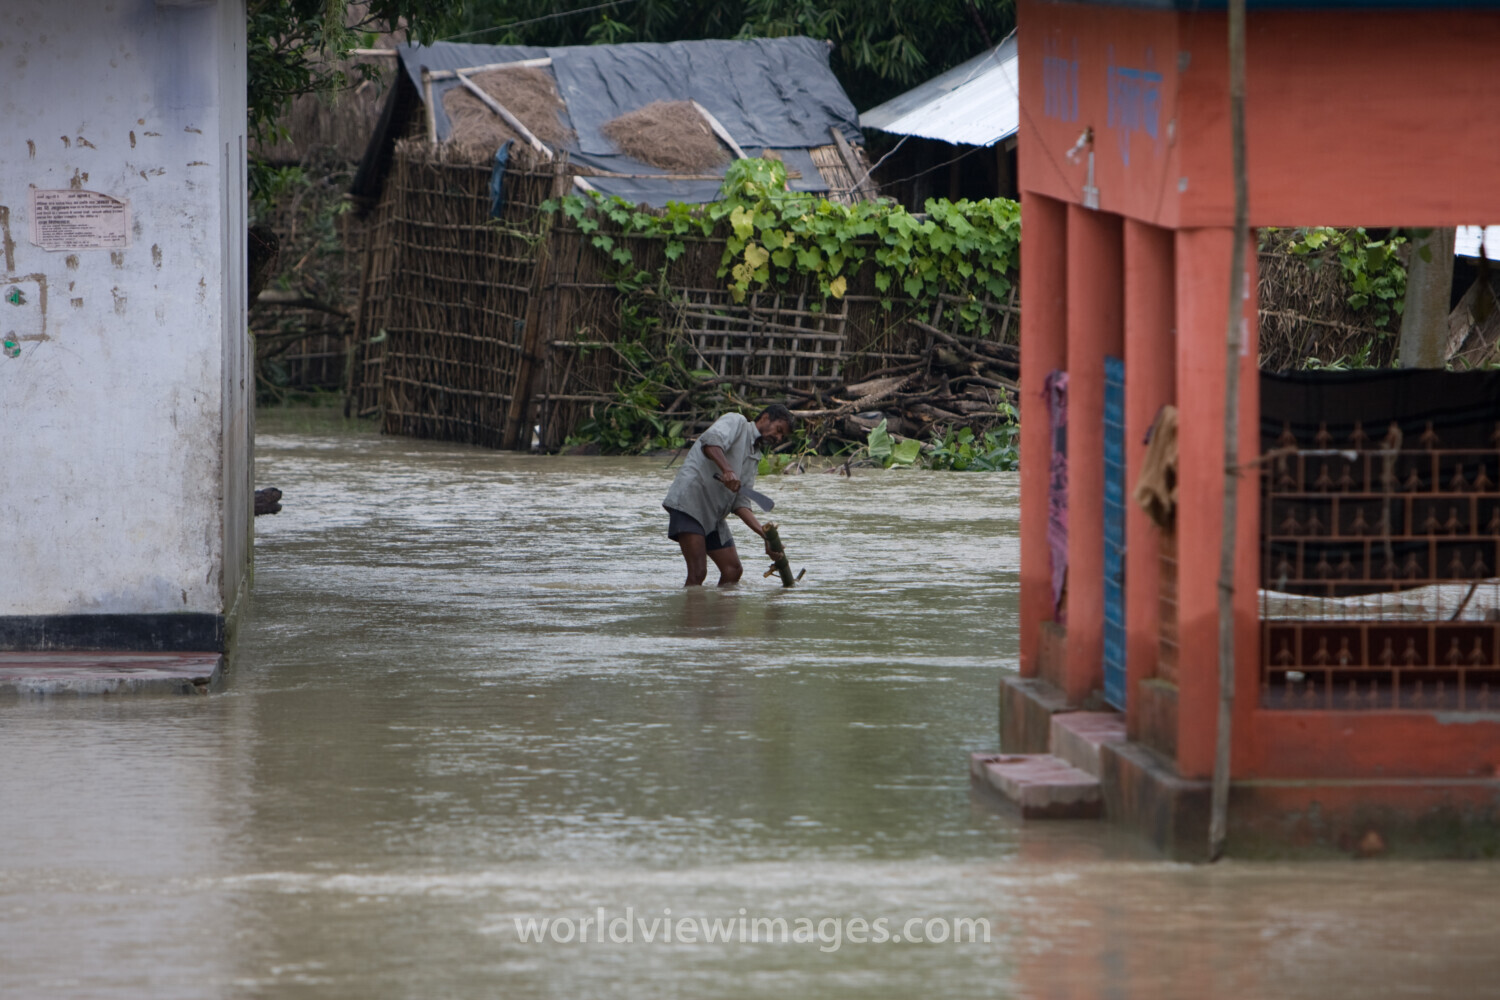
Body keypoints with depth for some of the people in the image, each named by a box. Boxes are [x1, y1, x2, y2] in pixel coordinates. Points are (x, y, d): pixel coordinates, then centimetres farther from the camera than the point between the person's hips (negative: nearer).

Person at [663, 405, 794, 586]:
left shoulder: (754, 457, 23)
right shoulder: (736, 421, 1)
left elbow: (740, 502, 14)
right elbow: (710, 441, -21)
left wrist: (764, 533, 2)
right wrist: (727, 470, -37)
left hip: (714, 516, 10)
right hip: (689, 501, -10)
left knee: (733, 572, 6)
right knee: (697, 573, -18)